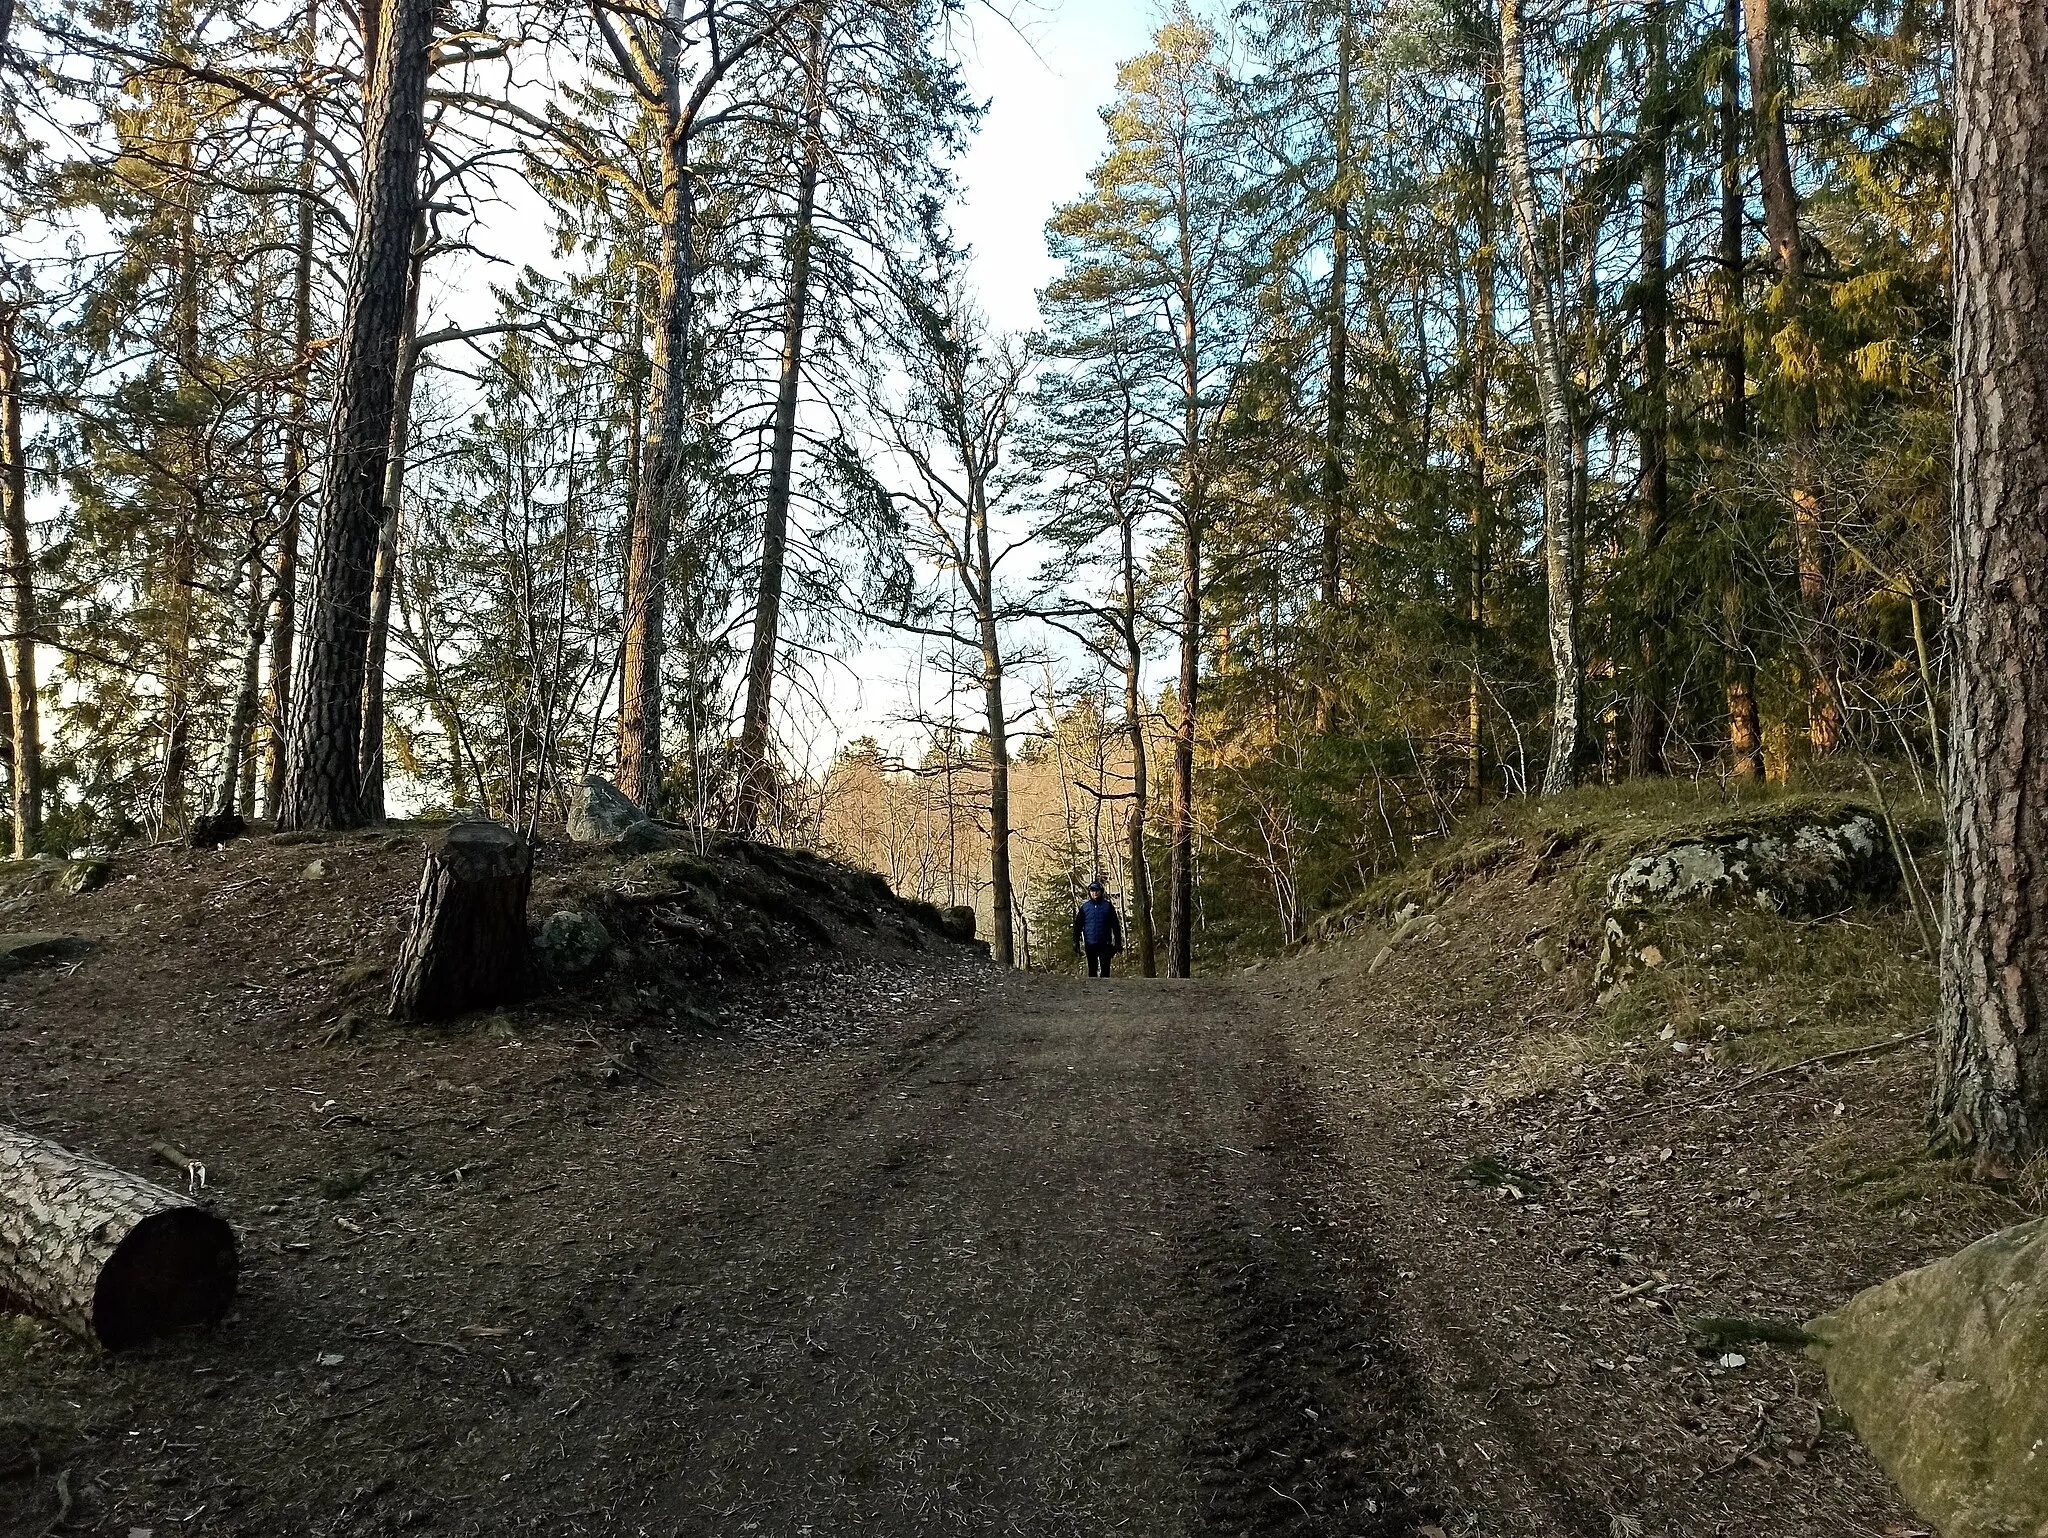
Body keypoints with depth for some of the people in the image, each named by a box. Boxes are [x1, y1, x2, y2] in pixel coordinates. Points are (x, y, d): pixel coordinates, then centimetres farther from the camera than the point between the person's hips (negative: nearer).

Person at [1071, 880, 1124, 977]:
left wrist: (1118, 943, 3)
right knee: (1092, 969, 7)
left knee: (1105, 968, -8)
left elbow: (1116, 925, 6)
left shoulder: (1108, 905, 3)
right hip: (1090, 944, 1)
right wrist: (1076, 944, 3)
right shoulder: (1084, 907, 6)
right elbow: (1078, 926, 8)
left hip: (1105, 944, -1)